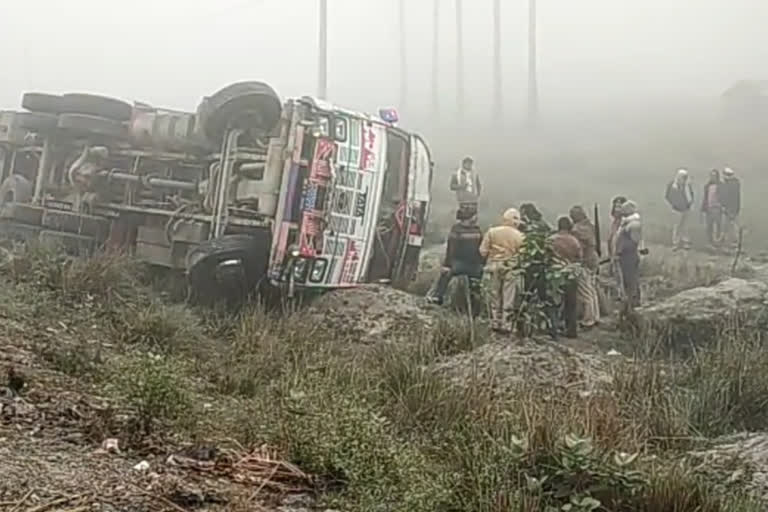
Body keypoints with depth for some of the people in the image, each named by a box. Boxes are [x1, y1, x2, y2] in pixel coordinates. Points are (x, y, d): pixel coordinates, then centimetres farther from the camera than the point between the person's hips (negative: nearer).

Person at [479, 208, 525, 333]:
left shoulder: (492, 232, -4)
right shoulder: (519, 236, -7)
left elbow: (483, 251, -5)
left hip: (494, 266, 2)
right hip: (511, 268, -1)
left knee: (495, 296, 13)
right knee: (508, 298, 5)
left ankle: (495, 323, 17)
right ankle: (506, 325, 6)